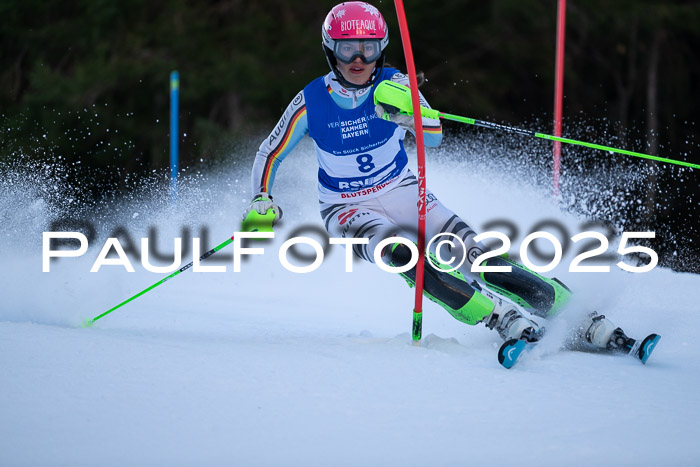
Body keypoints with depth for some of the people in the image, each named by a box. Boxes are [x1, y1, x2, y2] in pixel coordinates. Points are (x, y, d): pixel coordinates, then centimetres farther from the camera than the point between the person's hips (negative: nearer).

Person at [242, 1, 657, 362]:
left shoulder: (393, 84, -10)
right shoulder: (311, 102, -12)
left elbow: (435, 136, -21)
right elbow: (270, 154, 2)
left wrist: (403, 112, -41)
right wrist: (261, 203, -13)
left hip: (401, 192, 2)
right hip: (349, 210, -2)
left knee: (472, 252, -19)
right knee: (409, 257, -33)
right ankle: (507, 320, -41)